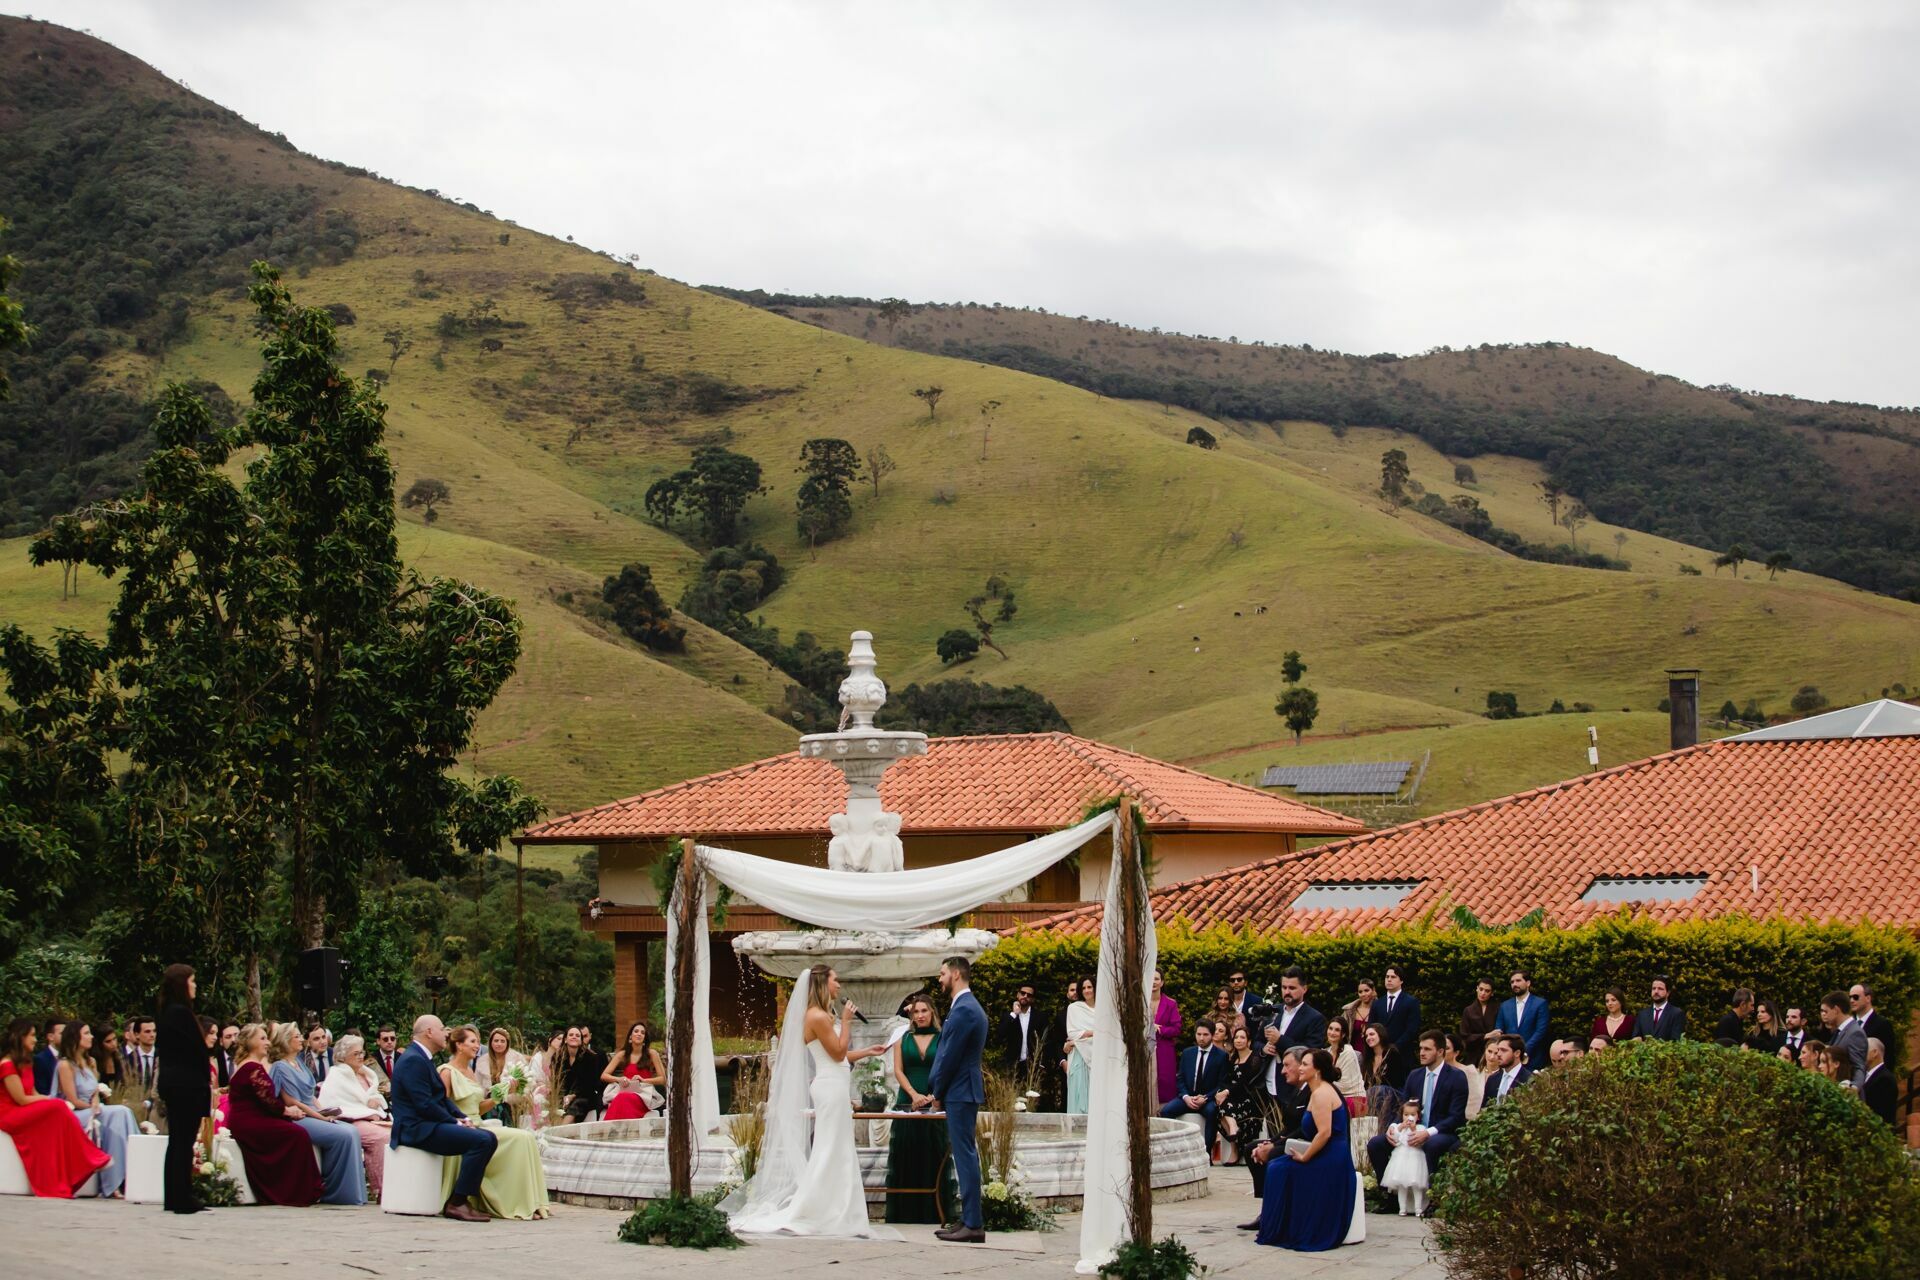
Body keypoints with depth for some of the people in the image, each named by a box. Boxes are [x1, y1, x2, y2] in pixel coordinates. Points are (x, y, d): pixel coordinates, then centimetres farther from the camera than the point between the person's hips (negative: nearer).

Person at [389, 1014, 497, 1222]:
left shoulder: (423, 1058, 21)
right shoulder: (413, 1060, -13)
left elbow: (441, 1099, 23)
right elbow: (424, 1105, -20)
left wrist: (463, 1118, 6)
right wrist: (456, 1122, -14)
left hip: (428, 1125, 11)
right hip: (417, 1128, -11)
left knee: (489, 1138, 1)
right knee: (482, 1140, -24)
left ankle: (466, 1197, 0)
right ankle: (456, 1203, -21)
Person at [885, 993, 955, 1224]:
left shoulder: (942, 1040, 6)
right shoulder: (903, 1039, 10)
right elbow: (898, 1070, 3)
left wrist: (934, 1096, -16)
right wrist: (915, 1095, -11)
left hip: (935, 1106, -1)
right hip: (907, 1106, 1)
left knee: (934, 1159, -2)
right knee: (907, 1159, 0)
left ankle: (935, 1213, -1)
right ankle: (906, 1212, 2)